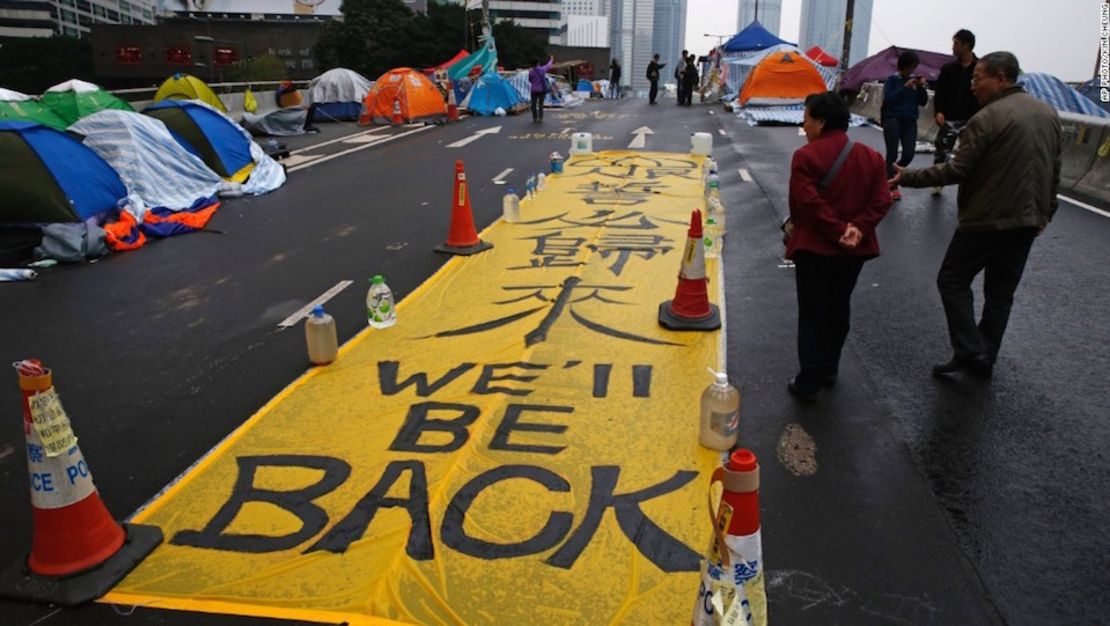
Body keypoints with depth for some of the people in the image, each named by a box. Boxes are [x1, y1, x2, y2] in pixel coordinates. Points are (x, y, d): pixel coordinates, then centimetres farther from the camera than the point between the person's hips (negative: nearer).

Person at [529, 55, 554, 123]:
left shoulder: (530, 72, -9)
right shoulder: (542, 69, -5)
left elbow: (530, 80, 4)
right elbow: (548, 65, 15)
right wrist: (551, 60, 35)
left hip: (534, 90, -1)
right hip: (542, 90, 1)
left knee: (534, 105, 6)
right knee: (540, 104, 6)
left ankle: (534, 118, 5)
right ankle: (540, 118, 4)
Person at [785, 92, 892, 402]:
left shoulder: (806, 156, -13)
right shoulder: (871, 157, 6)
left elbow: (809, 203, -20)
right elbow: (881, 200, -3)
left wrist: (838, 231, -16)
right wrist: (857, 229, -11)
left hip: (814, 247, -5)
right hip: (854, 249, 6)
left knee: (812, 314, 3)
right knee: (839, 310, 19)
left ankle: (809, 382, 7)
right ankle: (828, 370, 33)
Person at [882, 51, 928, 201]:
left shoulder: (915, 79, 8)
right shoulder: (892, 79, -2)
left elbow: (923, 102, 7)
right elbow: (888, 99, -14)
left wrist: (922, 87, -8)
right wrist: (905, 87, -19)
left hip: (910, 121, 4)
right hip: (893, 120, -4)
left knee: (909, 154, -2)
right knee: (892, 154, -8)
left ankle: (890, 174, 23)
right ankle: (893, 187, -4)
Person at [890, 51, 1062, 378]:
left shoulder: (987, 118, -17)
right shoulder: (1049, 113, 9)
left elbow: (956, 170, -18)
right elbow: (1054, 170, 14)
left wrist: (907, 176, -10)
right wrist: (1045, 212, 23)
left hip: (987, 219, -7)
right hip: (1028, 220, 8)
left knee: (952, 280, 7)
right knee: (1001, 292, 14)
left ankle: (969, 351, 1)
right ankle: (984, 359, 22)